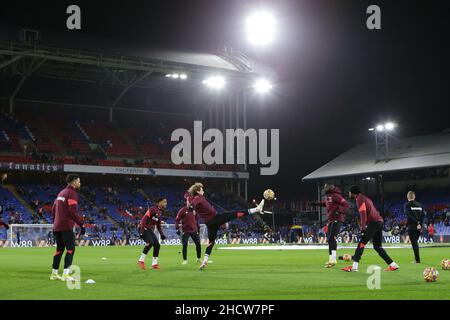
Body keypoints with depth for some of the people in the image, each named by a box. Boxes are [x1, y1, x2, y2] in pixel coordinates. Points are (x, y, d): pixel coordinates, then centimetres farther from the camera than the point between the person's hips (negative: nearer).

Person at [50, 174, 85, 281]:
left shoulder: (61, 193, 19)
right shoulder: (72, 193, -9)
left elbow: (53, 209, 22)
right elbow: (73, 212, -18)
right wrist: (81, 223, -15)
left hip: (57, 227, 9)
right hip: (66, 227, -9)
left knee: (59, 249, 15)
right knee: (71, 249, -9)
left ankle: (54, 274, 18)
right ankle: (65, 274, -16)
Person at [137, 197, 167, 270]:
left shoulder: (159, 212, 13)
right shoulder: (152, 209, -16)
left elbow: (158, 225, 21)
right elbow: (144, 219, -22)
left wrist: (162, 234, 10)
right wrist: (142, 231, -29)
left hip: (150, 230, 9)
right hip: (144, 228, -9)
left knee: (157, 245, 0)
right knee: (150, 243, -24)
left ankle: (154, 264, 7)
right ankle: (141, 261, -14)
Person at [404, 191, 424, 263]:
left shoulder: (407, 205, -4)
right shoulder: (419, 204, 12)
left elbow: (409, 215, -16)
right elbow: (422, 215, 4)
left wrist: (417, 223, -16)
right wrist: (420, 224, -3)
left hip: (411, 226, -5)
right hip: (419, 227, 5)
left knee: (414, 243, -4)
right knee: (415, 242, 16)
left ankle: (417, 259, -9)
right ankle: (416, 259, 15)